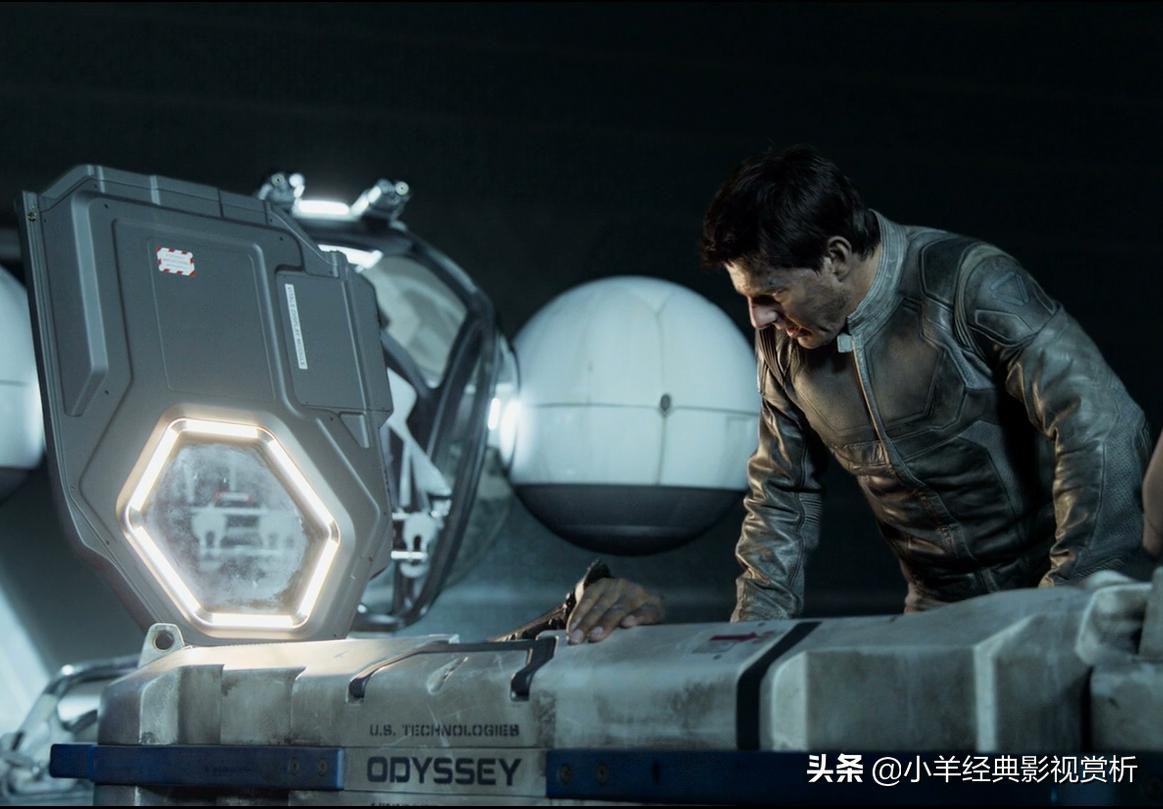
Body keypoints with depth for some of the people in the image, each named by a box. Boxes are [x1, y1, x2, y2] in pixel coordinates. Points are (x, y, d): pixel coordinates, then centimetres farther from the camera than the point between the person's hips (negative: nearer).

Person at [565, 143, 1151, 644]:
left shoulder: (968, 283, -17)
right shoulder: (784, 341, 3)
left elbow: (1104, 429, -25)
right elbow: (782, 494, 16)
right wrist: (756, 633, 6)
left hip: (1057, 587, -5)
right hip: (941, 610, 5)